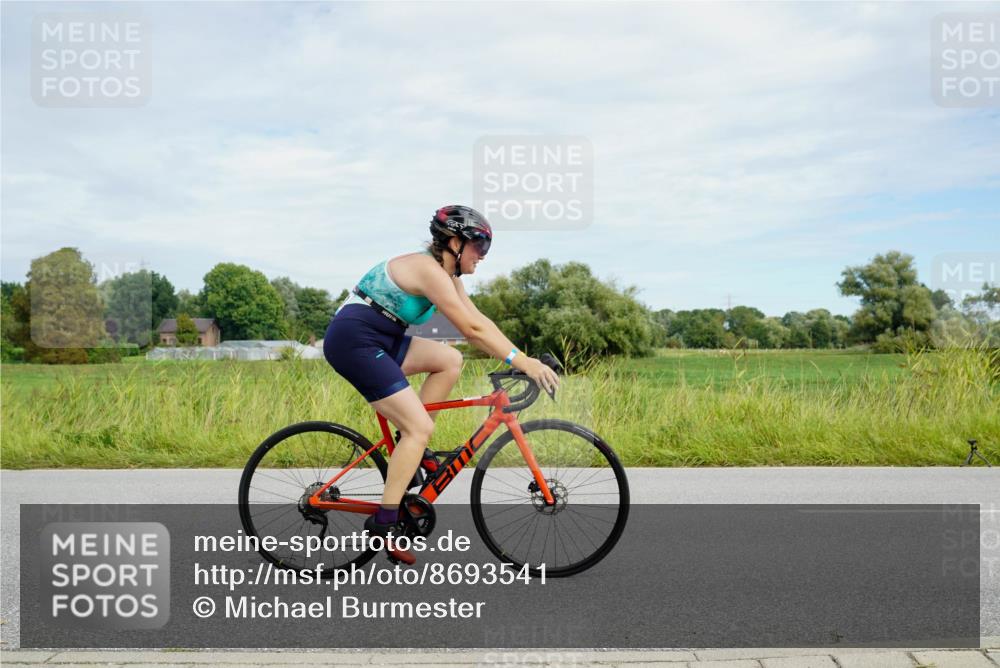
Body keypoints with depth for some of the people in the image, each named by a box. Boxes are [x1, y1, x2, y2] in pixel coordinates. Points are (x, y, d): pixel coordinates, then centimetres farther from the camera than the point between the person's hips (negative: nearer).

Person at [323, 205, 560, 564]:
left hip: (379, 339, 10)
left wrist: (523, 359, 0)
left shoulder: (446, 272, 11)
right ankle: (384, 523, -7)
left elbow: (479, 319, 8)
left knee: (450, 360, 4)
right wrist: (522, 361, -22)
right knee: (420, 427, -12)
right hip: (352, 340, -10)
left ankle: (412, 447, 10)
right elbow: (471, 329, -23)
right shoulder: (428, 269, -18)